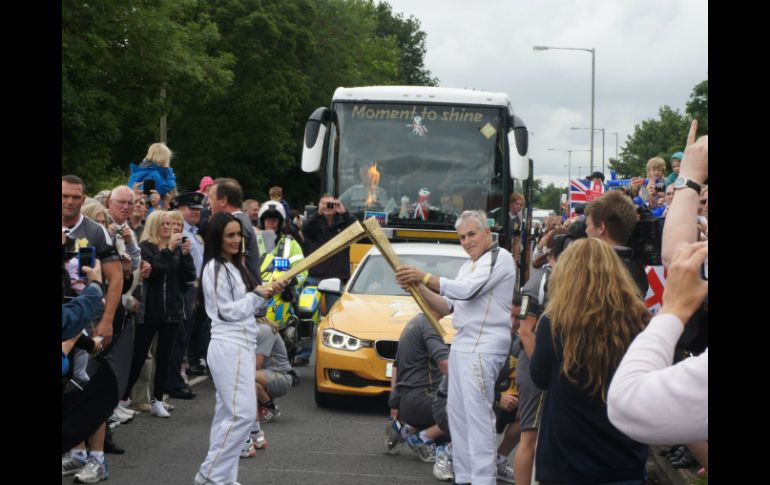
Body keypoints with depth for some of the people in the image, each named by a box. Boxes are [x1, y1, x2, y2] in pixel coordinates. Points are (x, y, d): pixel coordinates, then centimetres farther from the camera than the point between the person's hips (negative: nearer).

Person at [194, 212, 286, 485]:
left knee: (228, 414, 8)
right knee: (243, 414, -14)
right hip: (229, 347, -10)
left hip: (242, 345, 10)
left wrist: (268, 293, 2)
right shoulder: (214, 269, -10)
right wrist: (259, 295, -11)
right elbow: (228, 311, -14)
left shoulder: (236, 266, 18)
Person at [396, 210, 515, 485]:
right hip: (462, 344, 10)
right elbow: (446, 307, 18)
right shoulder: (467, 267, 22)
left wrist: (425, 277, -16)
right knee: (457, 411, 9)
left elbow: (469, 290, -19)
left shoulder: (498, 257, -7)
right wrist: (418, 287, 3)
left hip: (484, 346, -10)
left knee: (477, 413, -14)